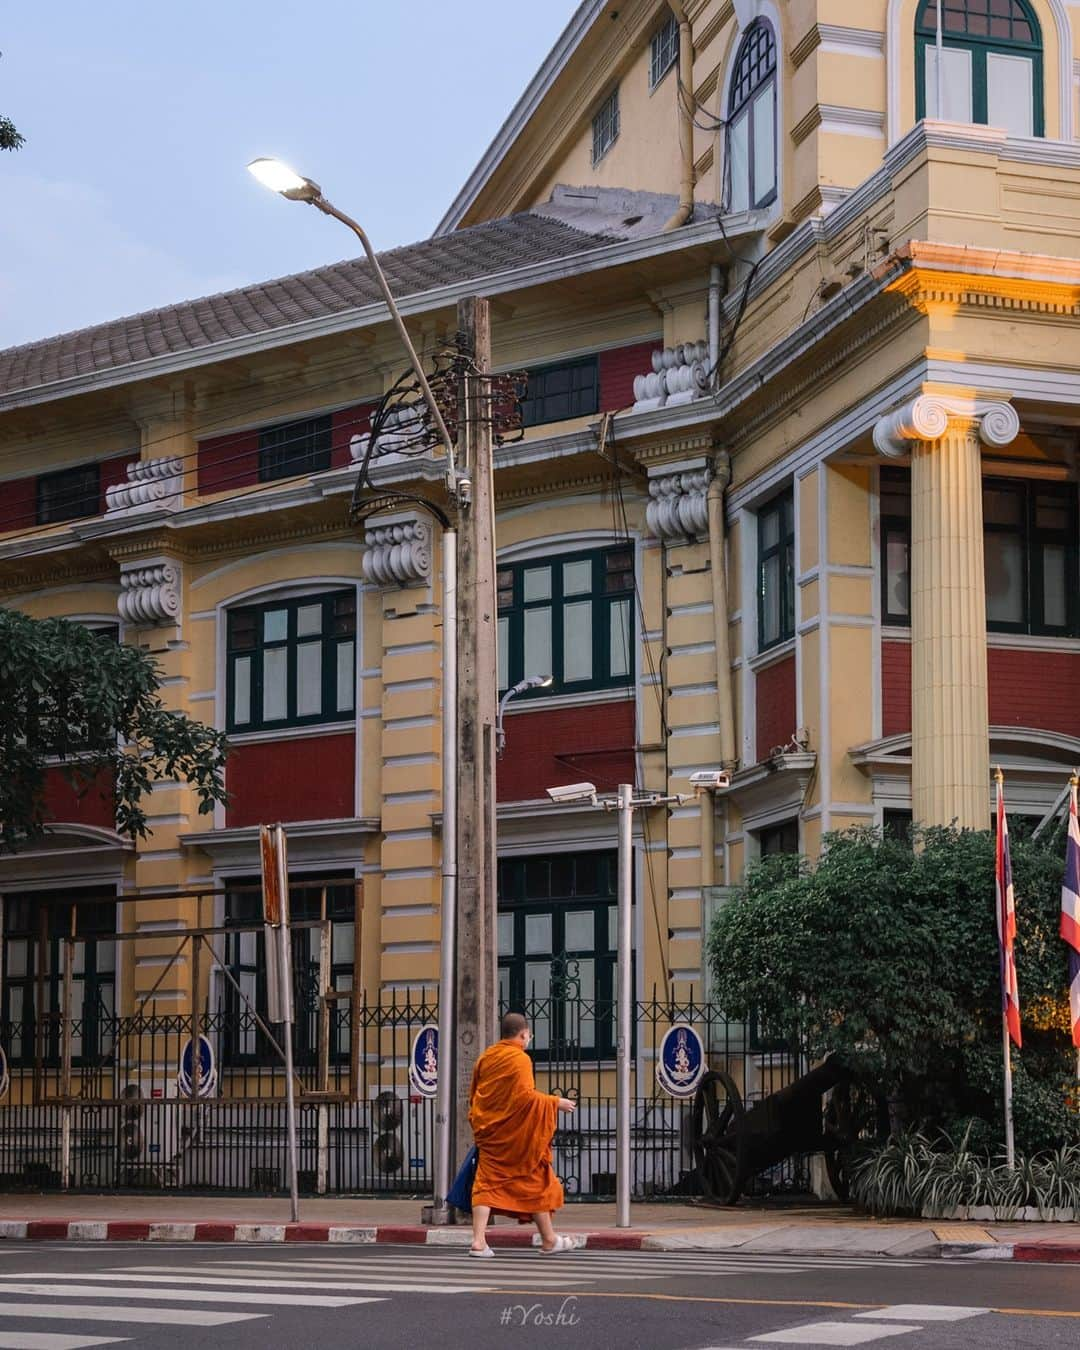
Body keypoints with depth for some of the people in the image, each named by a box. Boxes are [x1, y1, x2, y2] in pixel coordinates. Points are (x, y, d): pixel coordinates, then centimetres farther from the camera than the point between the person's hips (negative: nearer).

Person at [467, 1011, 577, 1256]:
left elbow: (474, 1095, 15)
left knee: (487, 1183, 3)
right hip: (516, 1134, -5)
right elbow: (525, 1095, -20)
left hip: (488, 1132, 6)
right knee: (534, 1181, 8)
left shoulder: (486, 1057, 9)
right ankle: (549, 1240, 17)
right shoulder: (520, 1059, -12)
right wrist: (556, 1102, -10)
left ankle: (478, 1241, -11)